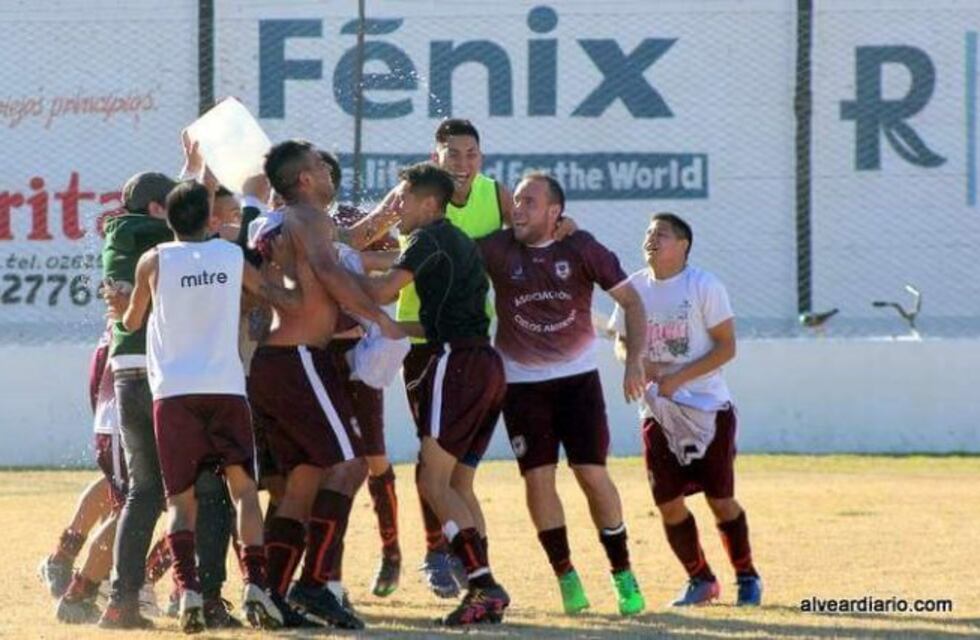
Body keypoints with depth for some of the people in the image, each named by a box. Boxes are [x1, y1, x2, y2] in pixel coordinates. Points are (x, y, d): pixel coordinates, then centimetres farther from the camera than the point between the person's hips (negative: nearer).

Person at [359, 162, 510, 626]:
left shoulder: (430, 238, -6)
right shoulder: (461, 242, 22)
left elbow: (385, 290, -16)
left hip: (457, 362, -9)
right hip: (487, 365, 9)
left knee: (434, 480, -9)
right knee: (458, 485, 12)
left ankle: (484, 584, -18)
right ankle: (483, 590, 6)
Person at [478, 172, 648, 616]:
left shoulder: (580, 249, -8)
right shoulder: (498, 250, -7)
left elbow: (631, 300, -5)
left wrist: (634, 360, -16)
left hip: (578, 376, -1)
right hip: (522, 383, 1)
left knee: (592, 474, -5)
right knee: (538, 477, -4)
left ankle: (622, 574, 6)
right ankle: (565, 575, 7)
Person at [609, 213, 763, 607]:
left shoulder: (704, 286, -9)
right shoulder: (635, 288, 5)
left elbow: (726, 347, -11)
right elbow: (622, 342, 13)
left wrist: (679, 377, -19)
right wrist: (641, 365, -10)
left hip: (708, 409, -4)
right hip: (658, 411, 4)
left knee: (720, 499, -5)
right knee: (668, 502, 1)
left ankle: (746, 576, 14)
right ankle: (700, 579, 18)